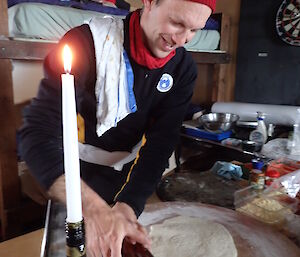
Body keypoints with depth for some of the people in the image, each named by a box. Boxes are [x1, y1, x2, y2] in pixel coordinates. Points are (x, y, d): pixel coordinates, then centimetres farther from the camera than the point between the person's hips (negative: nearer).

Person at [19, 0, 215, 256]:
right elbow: (37, 133, -32)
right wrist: (95, 210, -44)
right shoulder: (88, 42, -25)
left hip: (132, 177, 4)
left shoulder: (183, 69, -11)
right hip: (78, 175, -3)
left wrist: (127, 206, -33)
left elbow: (161, 141, -18)